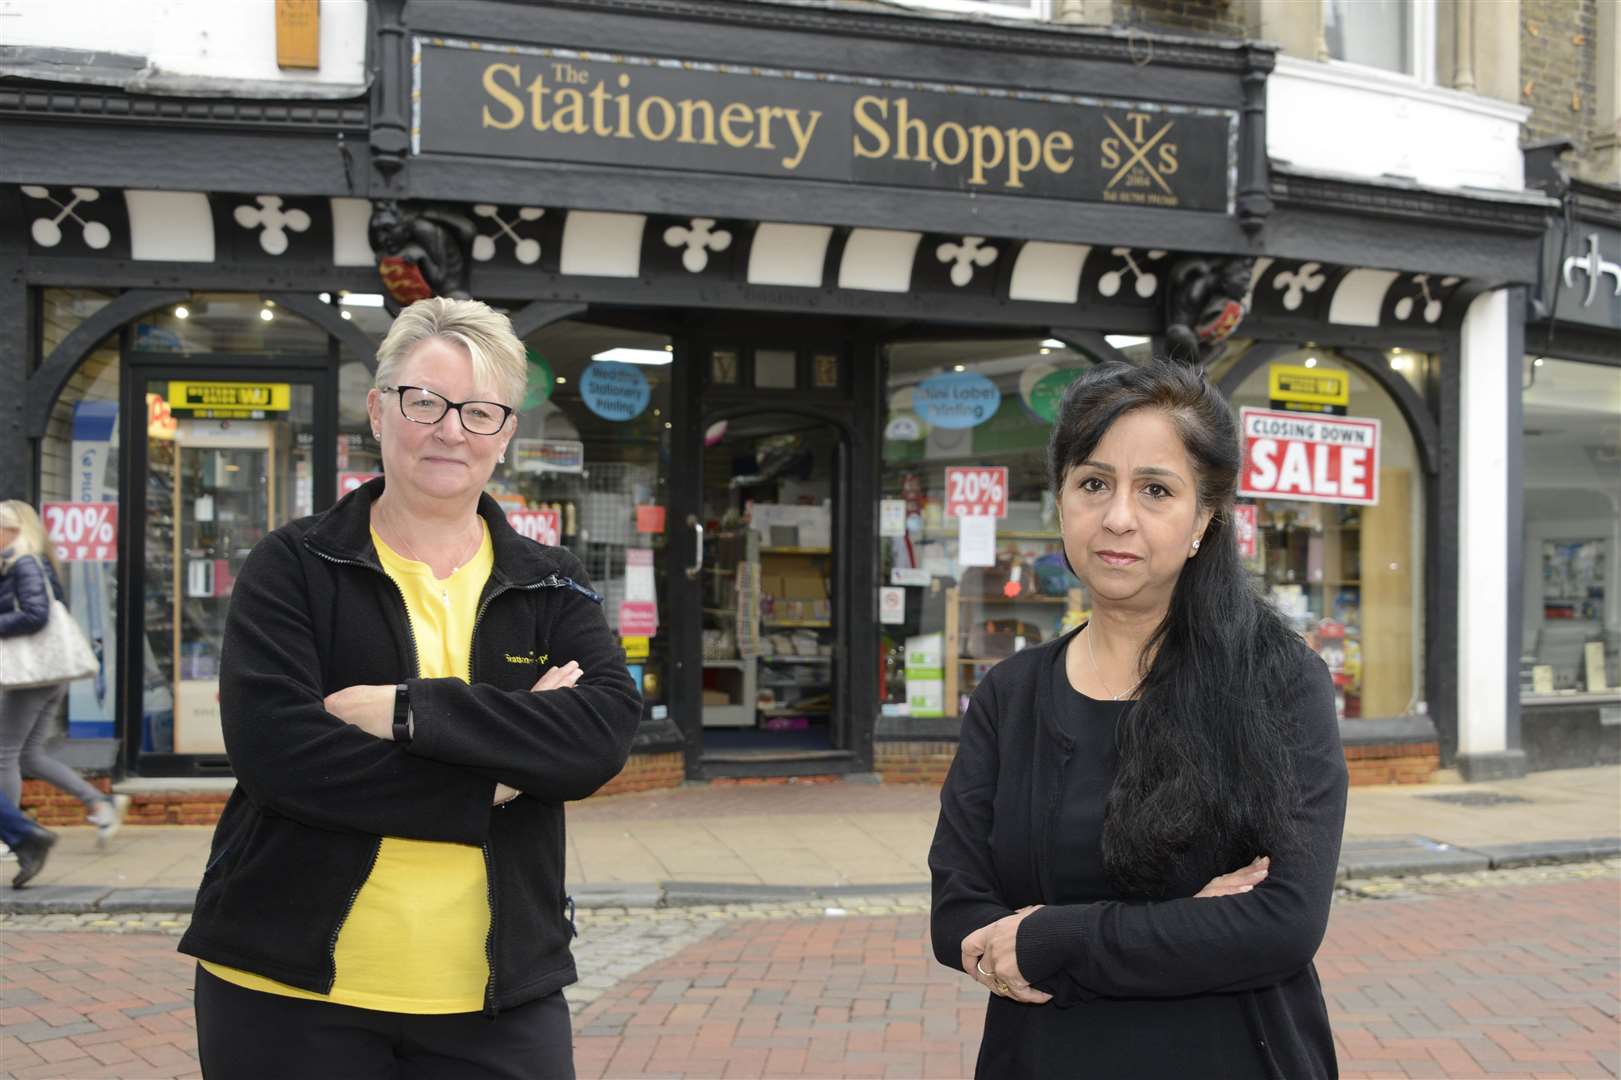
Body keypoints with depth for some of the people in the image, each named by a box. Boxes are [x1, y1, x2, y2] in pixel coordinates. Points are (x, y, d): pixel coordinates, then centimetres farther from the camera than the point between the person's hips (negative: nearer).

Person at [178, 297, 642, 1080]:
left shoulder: (552, 588, 6)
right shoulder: (292, 568, -1)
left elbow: (606, 731, -12)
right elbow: (274, 745, -16)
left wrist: (409, 709, -20)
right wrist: (490, 787, -16)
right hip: (291, 989, -2)